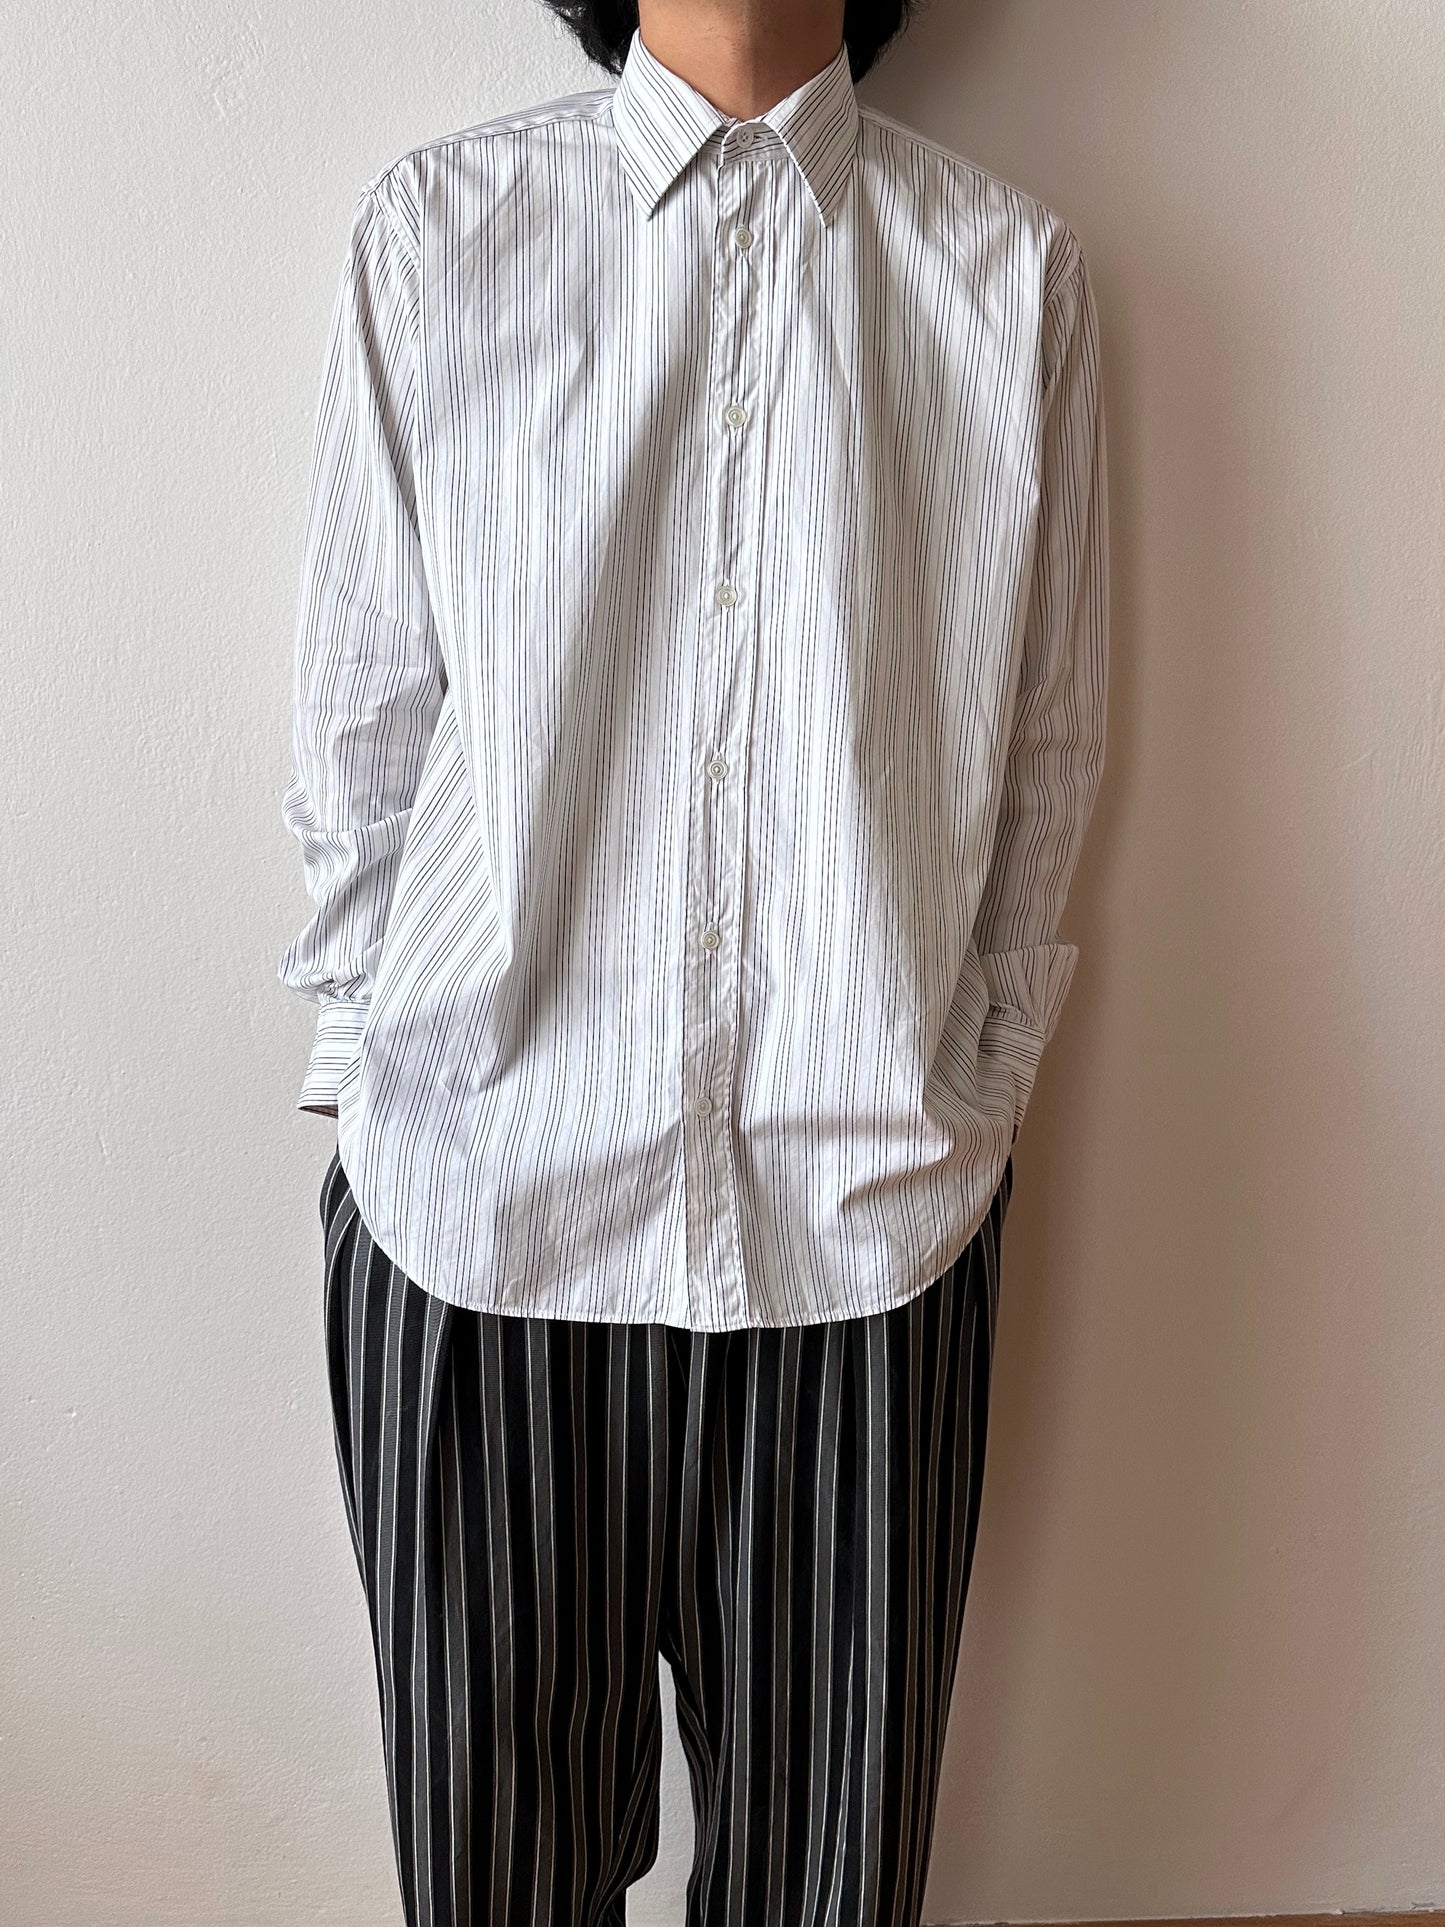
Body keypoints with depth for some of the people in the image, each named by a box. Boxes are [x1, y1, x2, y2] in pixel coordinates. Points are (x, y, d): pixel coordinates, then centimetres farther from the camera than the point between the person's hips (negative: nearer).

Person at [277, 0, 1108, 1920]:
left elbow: (1045, 751, 7)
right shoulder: (433, 226, 4)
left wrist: (968, 1098, 6)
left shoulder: (1014, 267, 6)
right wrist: (384, 1085, 5)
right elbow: (359, 721, 5)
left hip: (866, 1205, 1)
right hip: (483, 1186, 0)